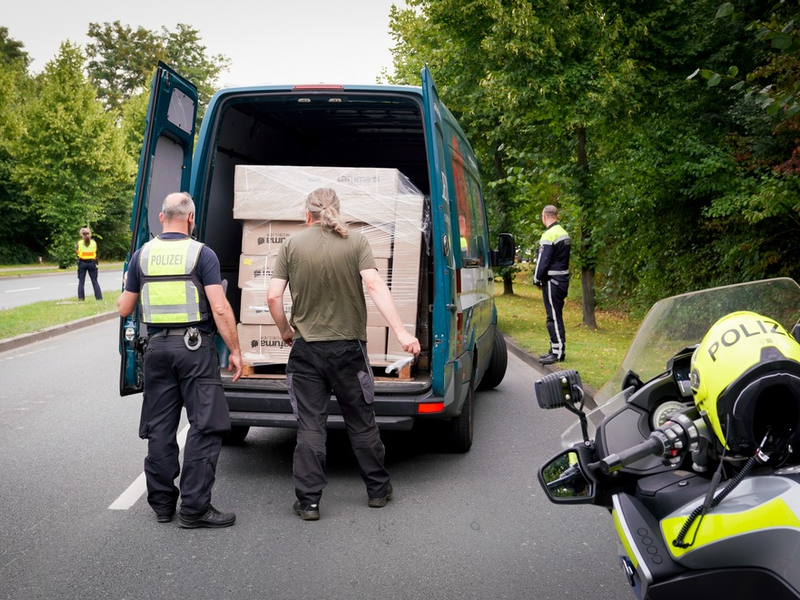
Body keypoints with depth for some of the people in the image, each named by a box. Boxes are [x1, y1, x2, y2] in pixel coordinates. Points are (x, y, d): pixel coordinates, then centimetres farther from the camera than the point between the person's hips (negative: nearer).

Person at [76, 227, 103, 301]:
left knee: (81, 282, 6)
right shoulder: (94, 243, -2)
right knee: (95, 281, 7)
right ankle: (99, 297, 3)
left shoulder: (79, 243, -5)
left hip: (82, 263, -1)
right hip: (92, 263, 1)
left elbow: (76, 250, 8)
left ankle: (81, 298, 3)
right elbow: (95, 251, 7)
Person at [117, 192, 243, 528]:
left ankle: (162, 503, 20)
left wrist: (123, 294, 35)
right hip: (194, 347, -4)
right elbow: (220, 309, -14)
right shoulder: (201, 254, -6)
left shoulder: (142, 255, 6)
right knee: (205, 427, 0)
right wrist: (235, 351, -7)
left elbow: (125, 309, 13)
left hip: (157, 347, 5)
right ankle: (194, 508, -2)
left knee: (159, 428, 12)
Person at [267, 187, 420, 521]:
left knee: (310, 426, 6)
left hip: (305, 347, 0)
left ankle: (308, 502, 7)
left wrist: (285, 331, 11)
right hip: (348, 347, 0)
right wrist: (401, 333, -21)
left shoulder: (292, 245, -2)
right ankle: (377, 490, 26)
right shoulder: (355, 243, -3)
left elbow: (273, 296, -6)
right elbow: (375, 286, -16)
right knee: (361, 423, 14)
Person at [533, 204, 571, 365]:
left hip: (552, 281, -9)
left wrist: (537, 279, -5)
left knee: (554, 317, -7)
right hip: (563, 279, 10)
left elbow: (543, 260, -17)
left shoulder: (549, 236, -16)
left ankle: (558, 352, -6)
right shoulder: (564, 233, 13)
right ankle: (556, 349, 22)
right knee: (556, 316, 15)